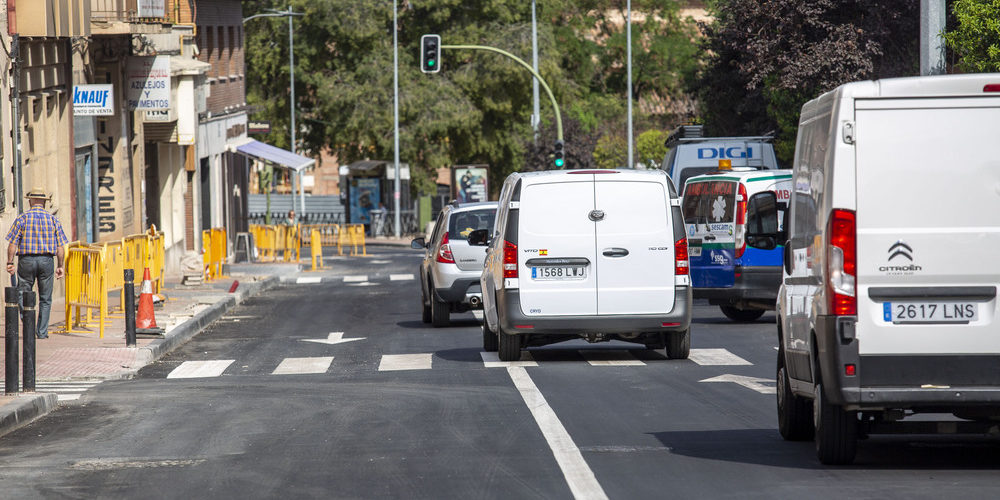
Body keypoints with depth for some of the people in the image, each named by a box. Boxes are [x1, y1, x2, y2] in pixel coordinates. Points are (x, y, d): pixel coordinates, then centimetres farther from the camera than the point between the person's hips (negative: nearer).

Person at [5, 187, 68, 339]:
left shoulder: (22, 218, -1)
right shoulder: (53, 220, 5)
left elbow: (13, 243, -6)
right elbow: (60, 246, 4)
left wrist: (9, 263, -3)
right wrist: (60, 266, 9)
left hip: (26, 260, -2)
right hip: (47, 261, 2)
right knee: (45, 299, 9)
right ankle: (42, 332, 6)